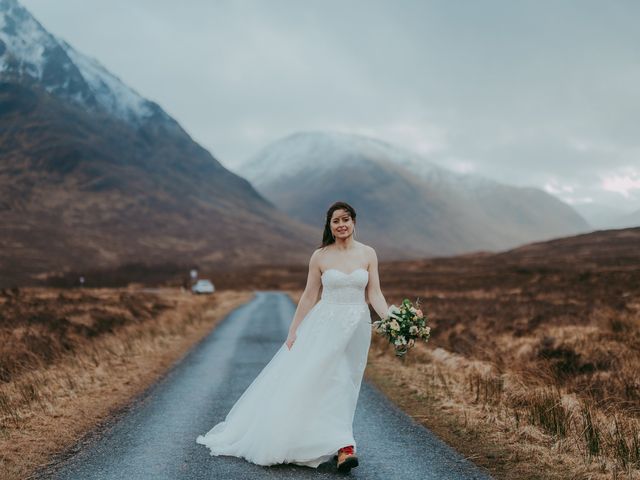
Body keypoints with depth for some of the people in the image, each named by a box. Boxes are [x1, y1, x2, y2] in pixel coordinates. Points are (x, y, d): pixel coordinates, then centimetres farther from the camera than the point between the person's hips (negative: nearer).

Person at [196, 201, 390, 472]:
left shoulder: (368, 254, 3)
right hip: (324, 326, -1)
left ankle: (340, 448, 13)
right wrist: (293, 331, 0)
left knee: (341, 385, 4)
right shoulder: (319, 256, 0)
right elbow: (309, 296, 3)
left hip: (357, 328, 1)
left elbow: (374, 294, 0)